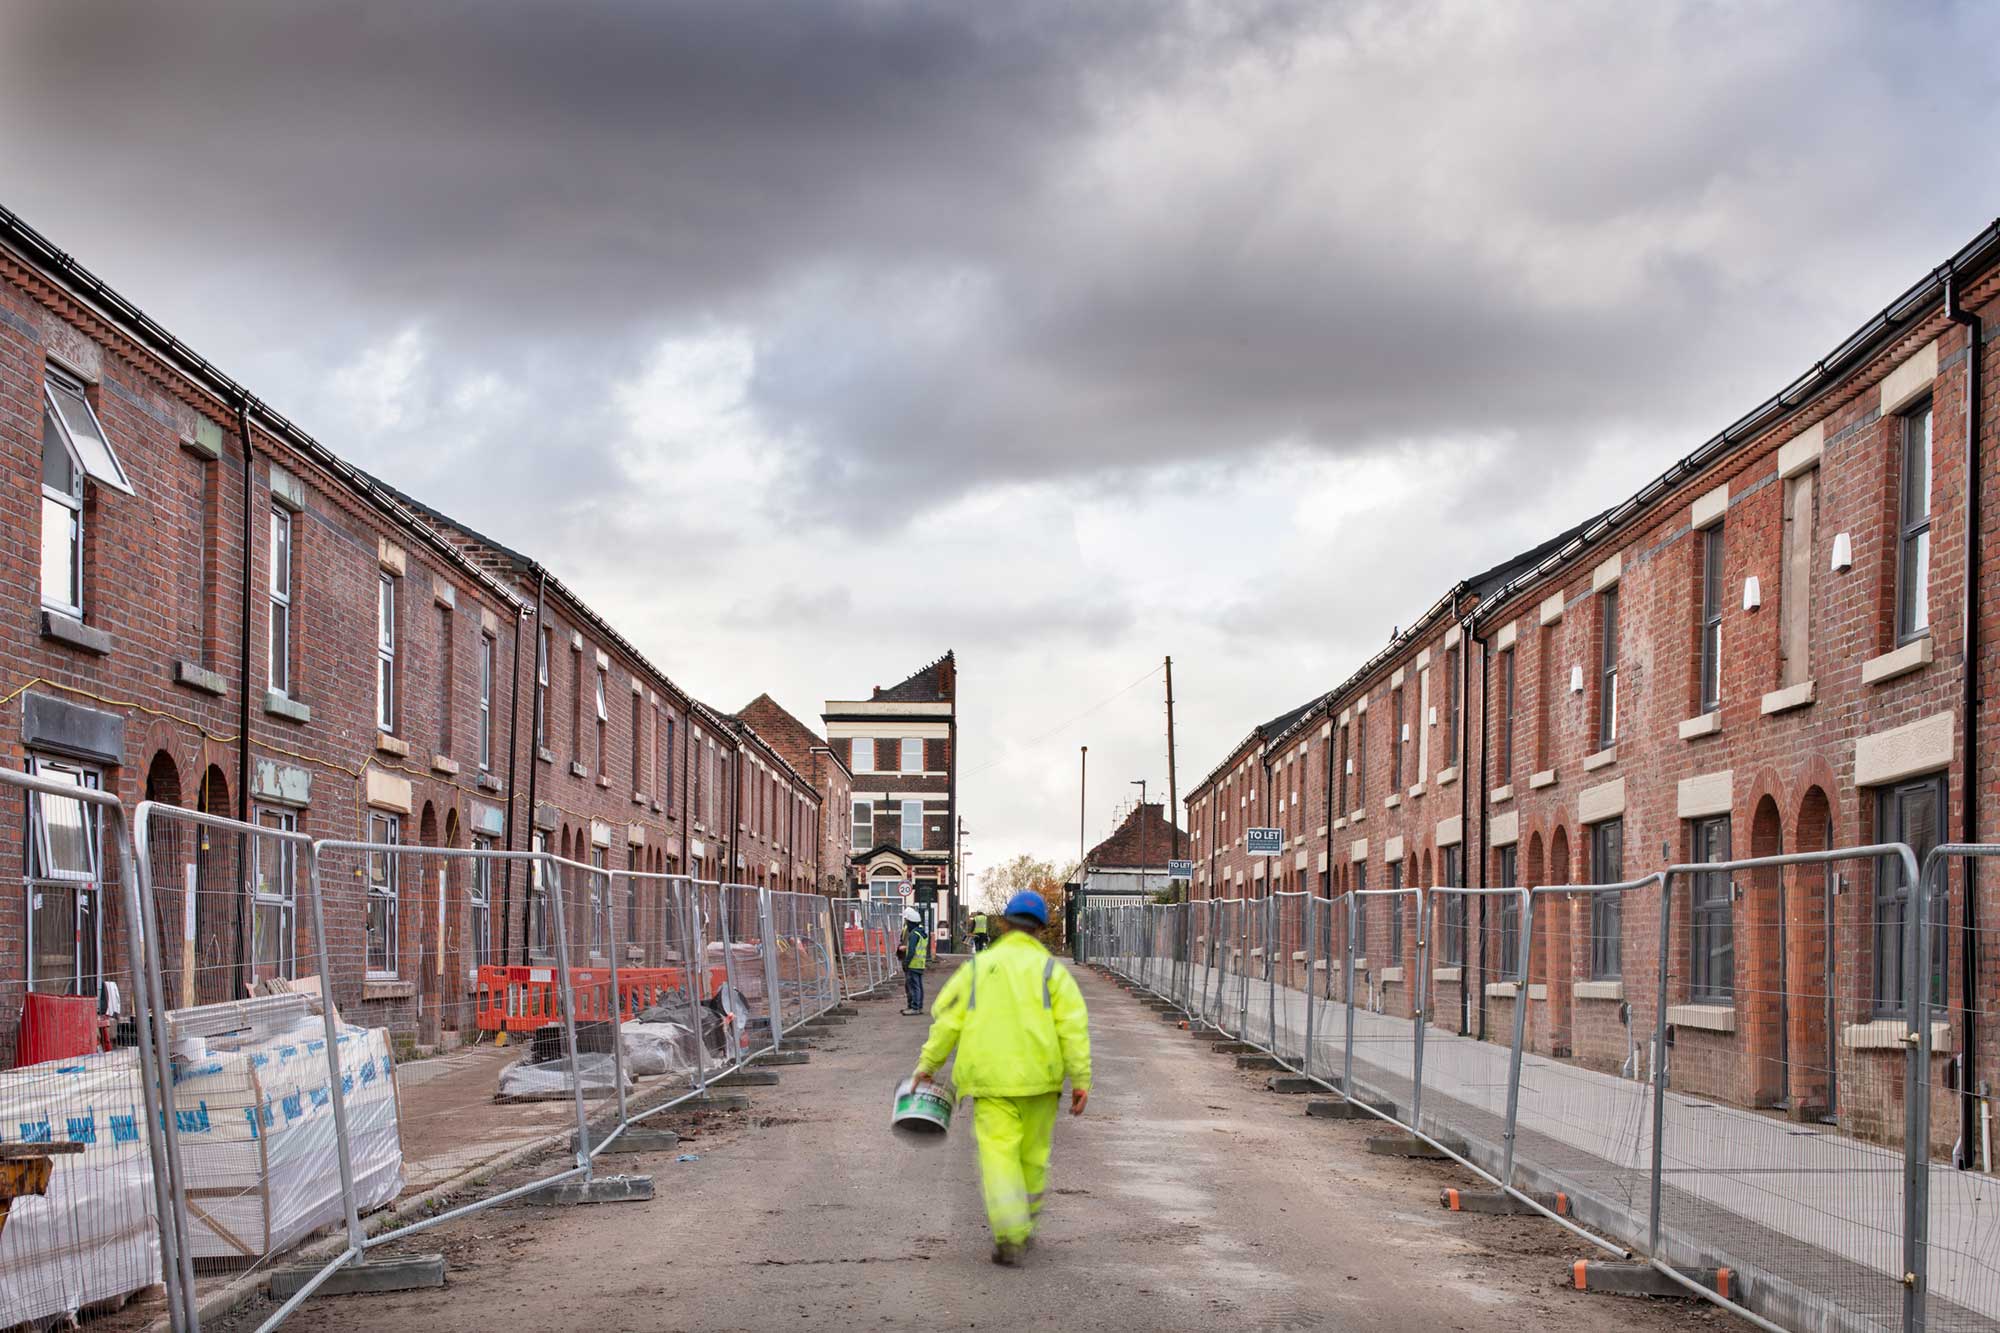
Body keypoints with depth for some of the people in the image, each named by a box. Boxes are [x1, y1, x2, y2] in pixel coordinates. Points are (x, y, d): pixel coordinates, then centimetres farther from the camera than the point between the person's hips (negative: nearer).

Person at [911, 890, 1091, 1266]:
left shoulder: (978, 966, 8)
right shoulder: (1051, 969, 3)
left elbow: (947, 1017, 4)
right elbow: (1073, 1025, -5)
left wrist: (928, 1063, 12)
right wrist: (1081, 1080, -5)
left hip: (991, 1078, 0)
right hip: (1038, 1077, 0)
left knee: (999, 1154, -4)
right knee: (1033, 1154, 17)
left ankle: (1010, 1236, -18)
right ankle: (1023, 1225, 28)